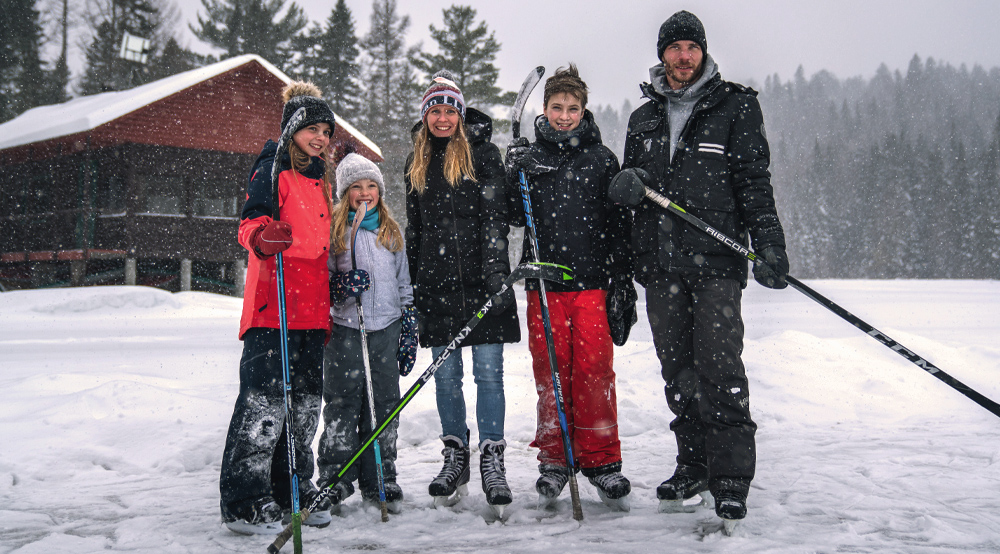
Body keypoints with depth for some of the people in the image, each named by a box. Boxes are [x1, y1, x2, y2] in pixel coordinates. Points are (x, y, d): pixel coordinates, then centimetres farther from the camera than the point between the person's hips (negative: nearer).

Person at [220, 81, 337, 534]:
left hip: (311, 309, 8)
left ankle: (293, 491, 22)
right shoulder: (273, 170, -3)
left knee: (305, 400, 11)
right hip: (273, 308, -8)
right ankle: (244, 501, -4)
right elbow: (251, 222, -17)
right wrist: (264, 236, -38)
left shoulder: (321, 180, 21)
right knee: (266, 399, -11)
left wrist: (336, 294, 26)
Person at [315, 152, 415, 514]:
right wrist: (341, 286, -18)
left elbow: (404, 284, 18)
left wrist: (409, 331, 14)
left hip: (386, 328, 3)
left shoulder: (391, 232, 15)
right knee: (342, 404, -3)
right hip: (345, 327, -3)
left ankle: (380, 481, 15)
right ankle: (334, 479, 9)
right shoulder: (332, 229, 3)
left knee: (383, 405, 5)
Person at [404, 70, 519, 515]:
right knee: (445, 373, 8)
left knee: (489, 371, -3)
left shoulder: (482, 152, 1)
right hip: (436, 282, 4)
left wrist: (496, 274, -16)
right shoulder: (416, 162, 15)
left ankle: (492, 459, 4)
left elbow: (495, 217, -6)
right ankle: (455, 457, 18)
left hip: (480, 278, -4)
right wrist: (412, 287, 15)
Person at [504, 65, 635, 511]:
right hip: (543, 285, 1)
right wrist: (518, 177, -11)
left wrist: (622, 285, 2)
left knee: (595, 372, -2)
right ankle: (554, 460, 17)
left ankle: (602, 461, 9)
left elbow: (620, 225, 7)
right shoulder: (527, 157, 10)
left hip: (593, 283, -1)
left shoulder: (602, 159, 7)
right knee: (550, 374, 5)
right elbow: (514, 218, 5)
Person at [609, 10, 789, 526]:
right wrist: (626, 182, -1)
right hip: (660, 261, 5)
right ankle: (693, 465, 19)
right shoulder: (643, 118, 17)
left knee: (720, 367, -10)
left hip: (717, 258, -4)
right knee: (678, 369, 8)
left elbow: (755, 182, 0)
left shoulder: (736, 105, 4)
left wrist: (768, 242, -11)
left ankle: (731, 477, -3)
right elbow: (630, 182, 24)